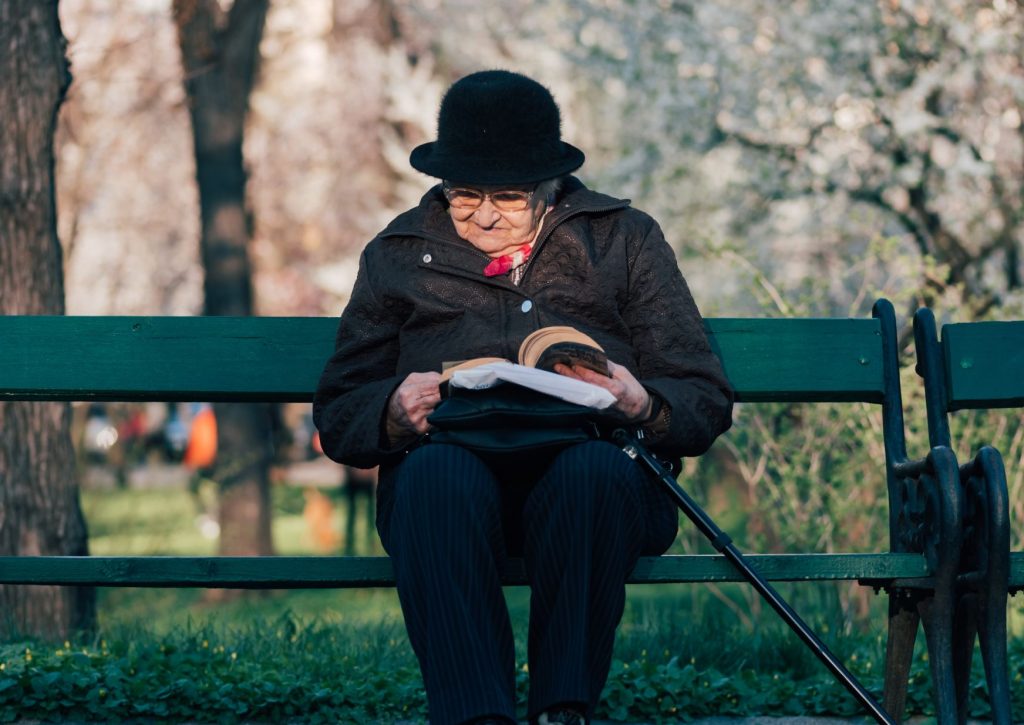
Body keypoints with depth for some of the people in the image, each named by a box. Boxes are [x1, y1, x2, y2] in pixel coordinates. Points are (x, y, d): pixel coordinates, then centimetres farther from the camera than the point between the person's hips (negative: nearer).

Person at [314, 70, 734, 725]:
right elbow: (337, 414, 15)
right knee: (438, 469, -36)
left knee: (595, 467, -37)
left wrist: (643, 405, -14)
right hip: (456, 460, 1)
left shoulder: (625, 239, 18)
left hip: (590, 464, 0)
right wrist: (395, 412, -9)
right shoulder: (399, 254, 21)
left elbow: (706, 402, 11)